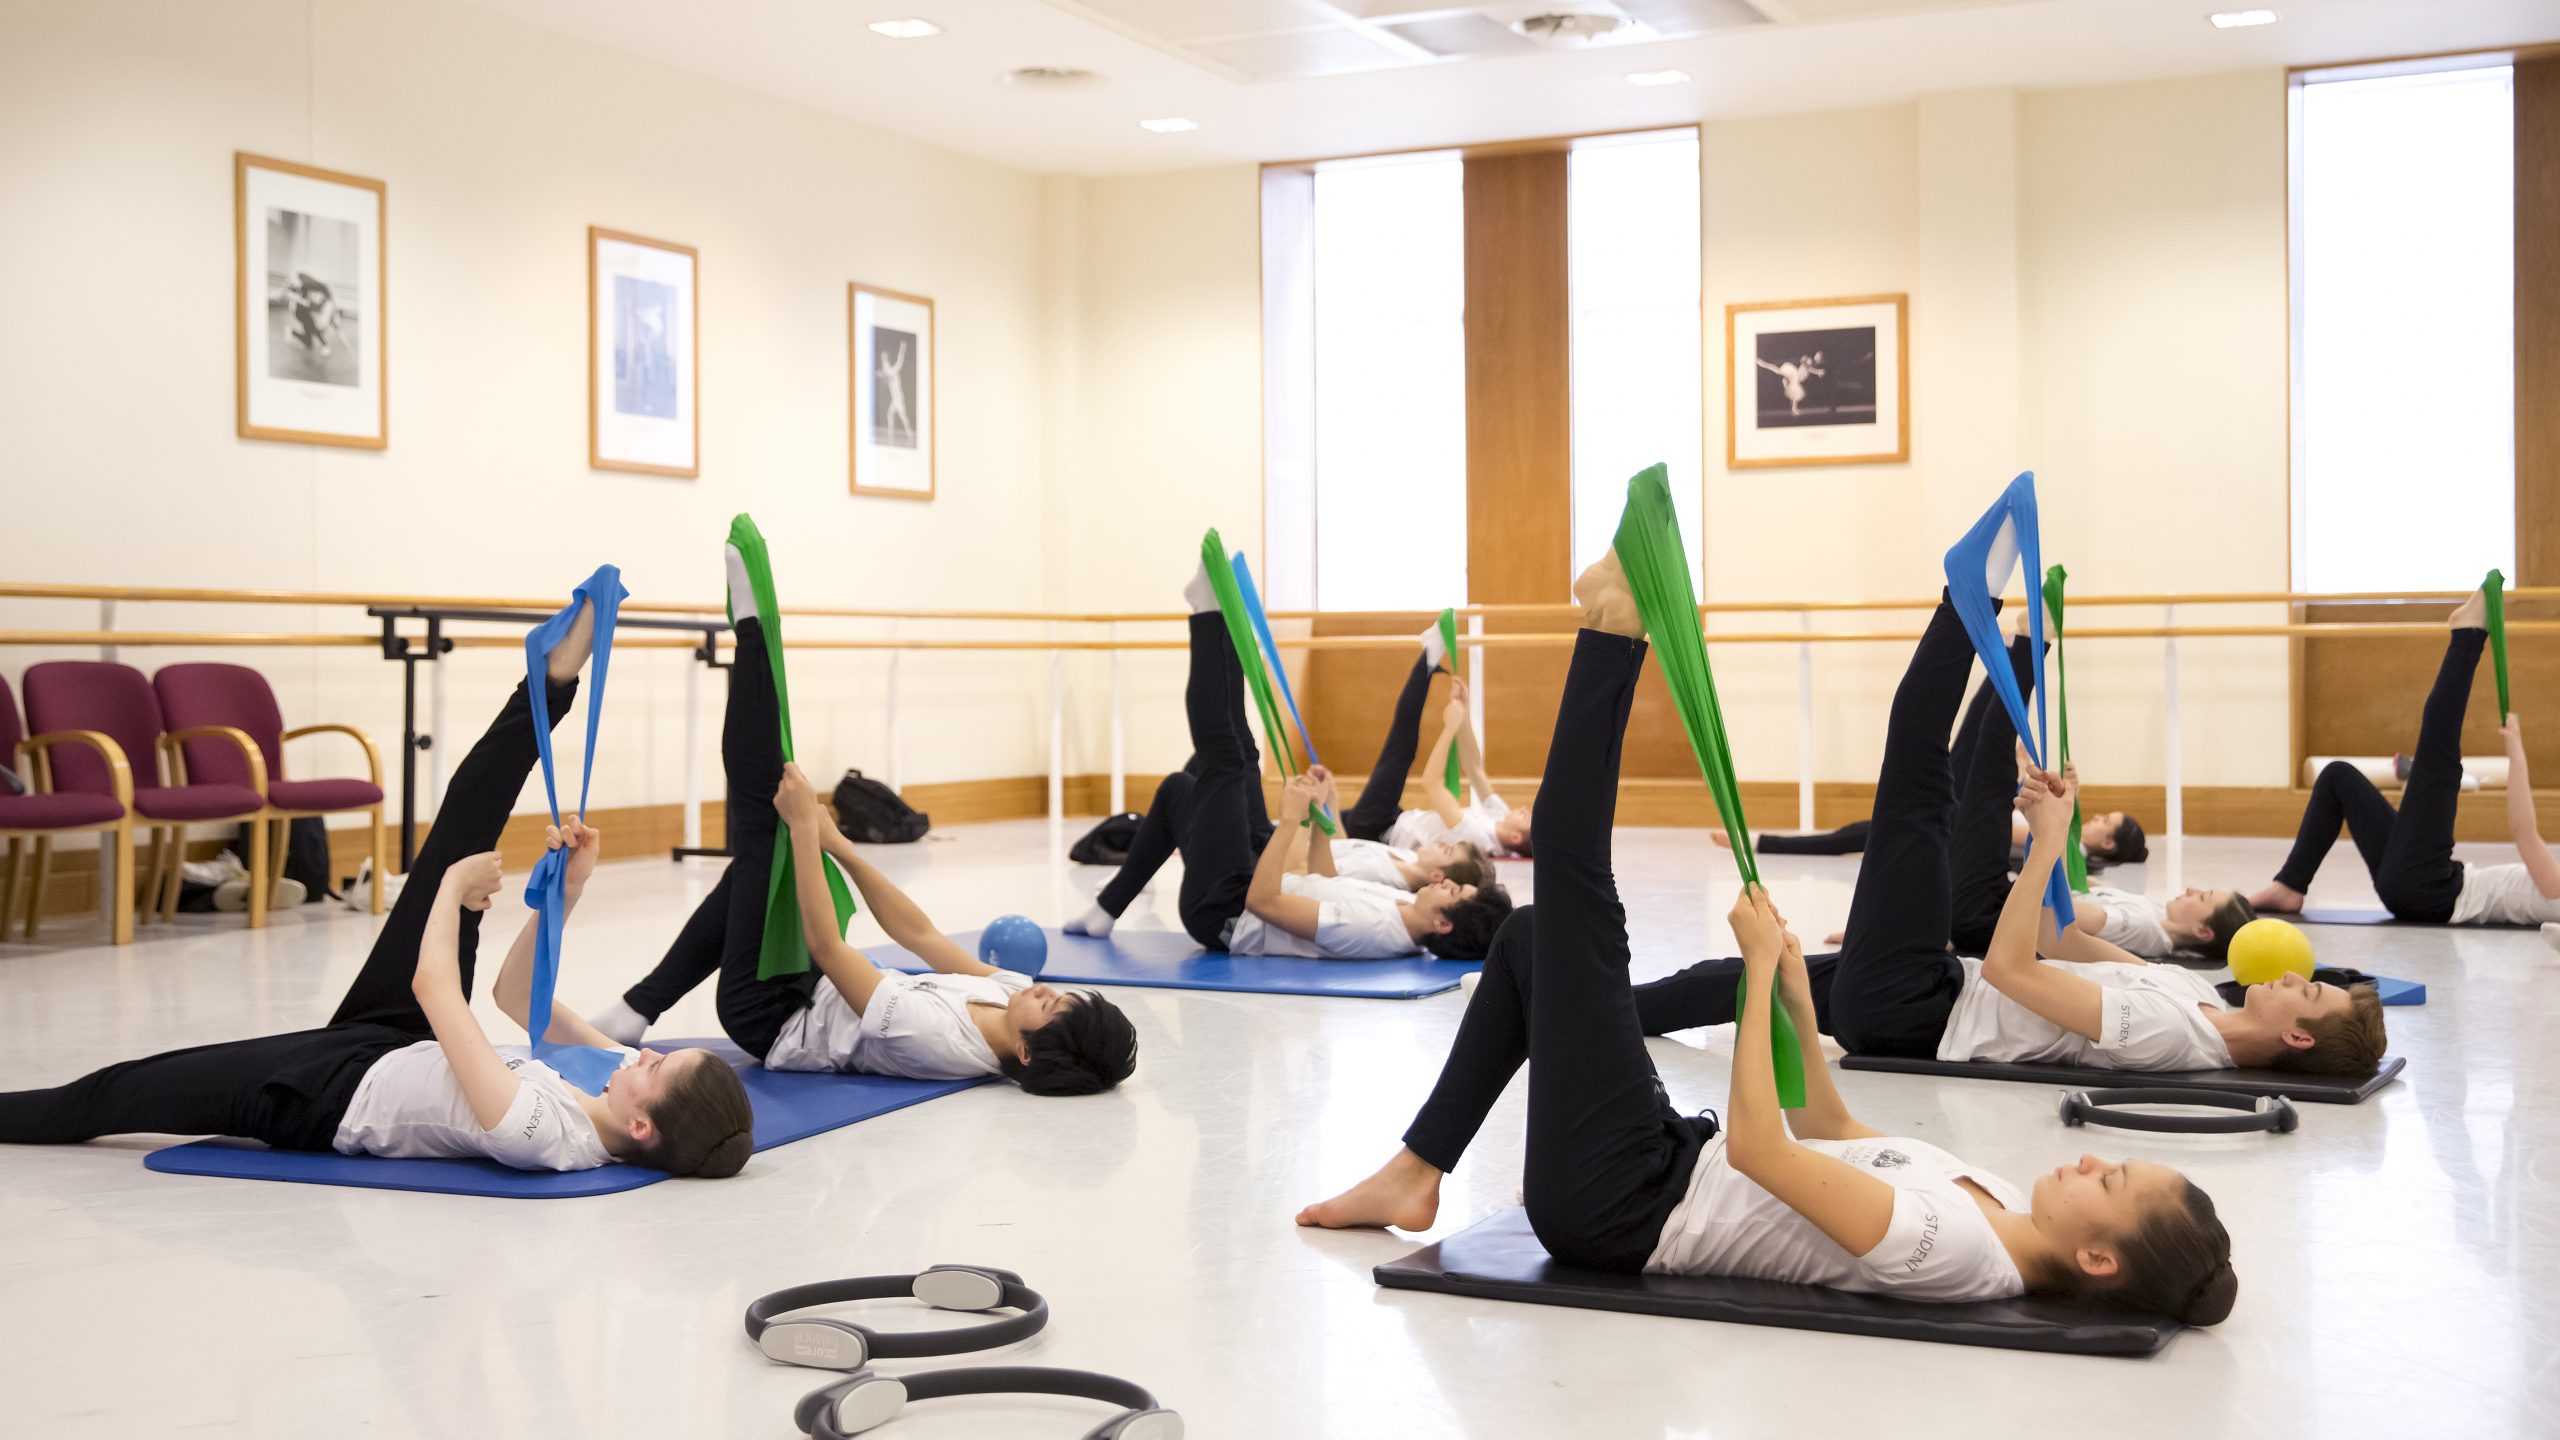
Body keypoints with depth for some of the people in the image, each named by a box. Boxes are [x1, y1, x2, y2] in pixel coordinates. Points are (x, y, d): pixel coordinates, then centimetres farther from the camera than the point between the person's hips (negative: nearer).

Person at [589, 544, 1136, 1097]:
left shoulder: (937, 1041, -41)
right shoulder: (1006, 993, -20)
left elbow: (827, 947, -33)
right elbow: (919, 933, -6)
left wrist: (805, 829, -27)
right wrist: (837, 844, -6)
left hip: (774, 1023, -7)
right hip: (815, 995, 7)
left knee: (762, 827, -11)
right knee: (757, 864, 21)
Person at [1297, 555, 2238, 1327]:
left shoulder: (1945, 1248, -28)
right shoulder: (2003, 1220, -1)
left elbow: (1756, 1145, -31)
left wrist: (1763, 965, -21)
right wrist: (1795, 994, 6)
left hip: (1617, 1207, -8)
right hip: (1676, 1166, 8)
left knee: (1572, 870, -15)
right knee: (1532, 938, 25)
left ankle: (1616, 626, 6)